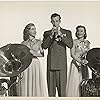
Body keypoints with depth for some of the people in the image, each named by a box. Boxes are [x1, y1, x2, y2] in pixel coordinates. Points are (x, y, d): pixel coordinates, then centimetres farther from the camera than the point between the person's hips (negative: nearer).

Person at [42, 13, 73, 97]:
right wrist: (51, 35, -9)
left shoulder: (67, 32, 11)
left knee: (62, 86, -7)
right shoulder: (47, 33, 14)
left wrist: (61, 35, -13)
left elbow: (70, 45, -4)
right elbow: (44, 46, 0)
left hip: (62, 64, -1)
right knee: (51, 86, 0)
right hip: (51, 64, 1)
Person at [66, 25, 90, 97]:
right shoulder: (74, 42, 0)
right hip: (75, 64, -3)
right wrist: (80, 61, -23)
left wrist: (85, 60, -11)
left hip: (84, 66, 4)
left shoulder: (87, 42, 11)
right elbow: (72, 54, -10)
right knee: (75, 83, -6)